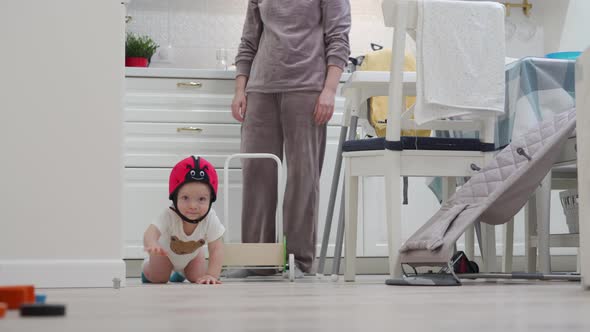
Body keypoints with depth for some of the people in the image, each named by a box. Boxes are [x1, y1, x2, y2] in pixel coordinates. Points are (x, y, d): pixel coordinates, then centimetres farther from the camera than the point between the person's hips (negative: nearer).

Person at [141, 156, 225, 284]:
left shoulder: (210, 219, -39)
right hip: (165, 252, -2)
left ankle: (181, 273, 36)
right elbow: (151, 232, -58)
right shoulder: (169, 216, -45)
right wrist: (152, 245, -83)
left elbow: (216, 249, -36)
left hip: (192, 254, 2)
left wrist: (212, 276, -48)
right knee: (157, 280, 3)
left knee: (199, 278, 0)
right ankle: (147, 269, 40)